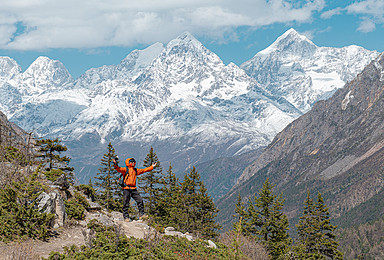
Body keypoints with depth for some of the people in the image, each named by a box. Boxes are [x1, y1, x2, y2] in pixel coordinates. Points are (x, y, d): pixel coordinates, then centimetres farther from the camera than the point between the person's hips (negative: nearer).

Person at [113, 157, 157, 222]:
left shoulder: (135, 170, 19)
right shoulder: (125, 169, 1)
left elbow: (144, 170, 29)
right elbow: (119, 169, -17)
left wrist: (152, 167, 34)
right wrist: (116, 165, -37)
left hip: (134, 189, 5)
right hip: (126, 189, -5)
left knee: (140, 200, -3)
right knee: (126, 203, -5)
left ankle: (141, 214, 4)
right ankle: (126, 217, 0)